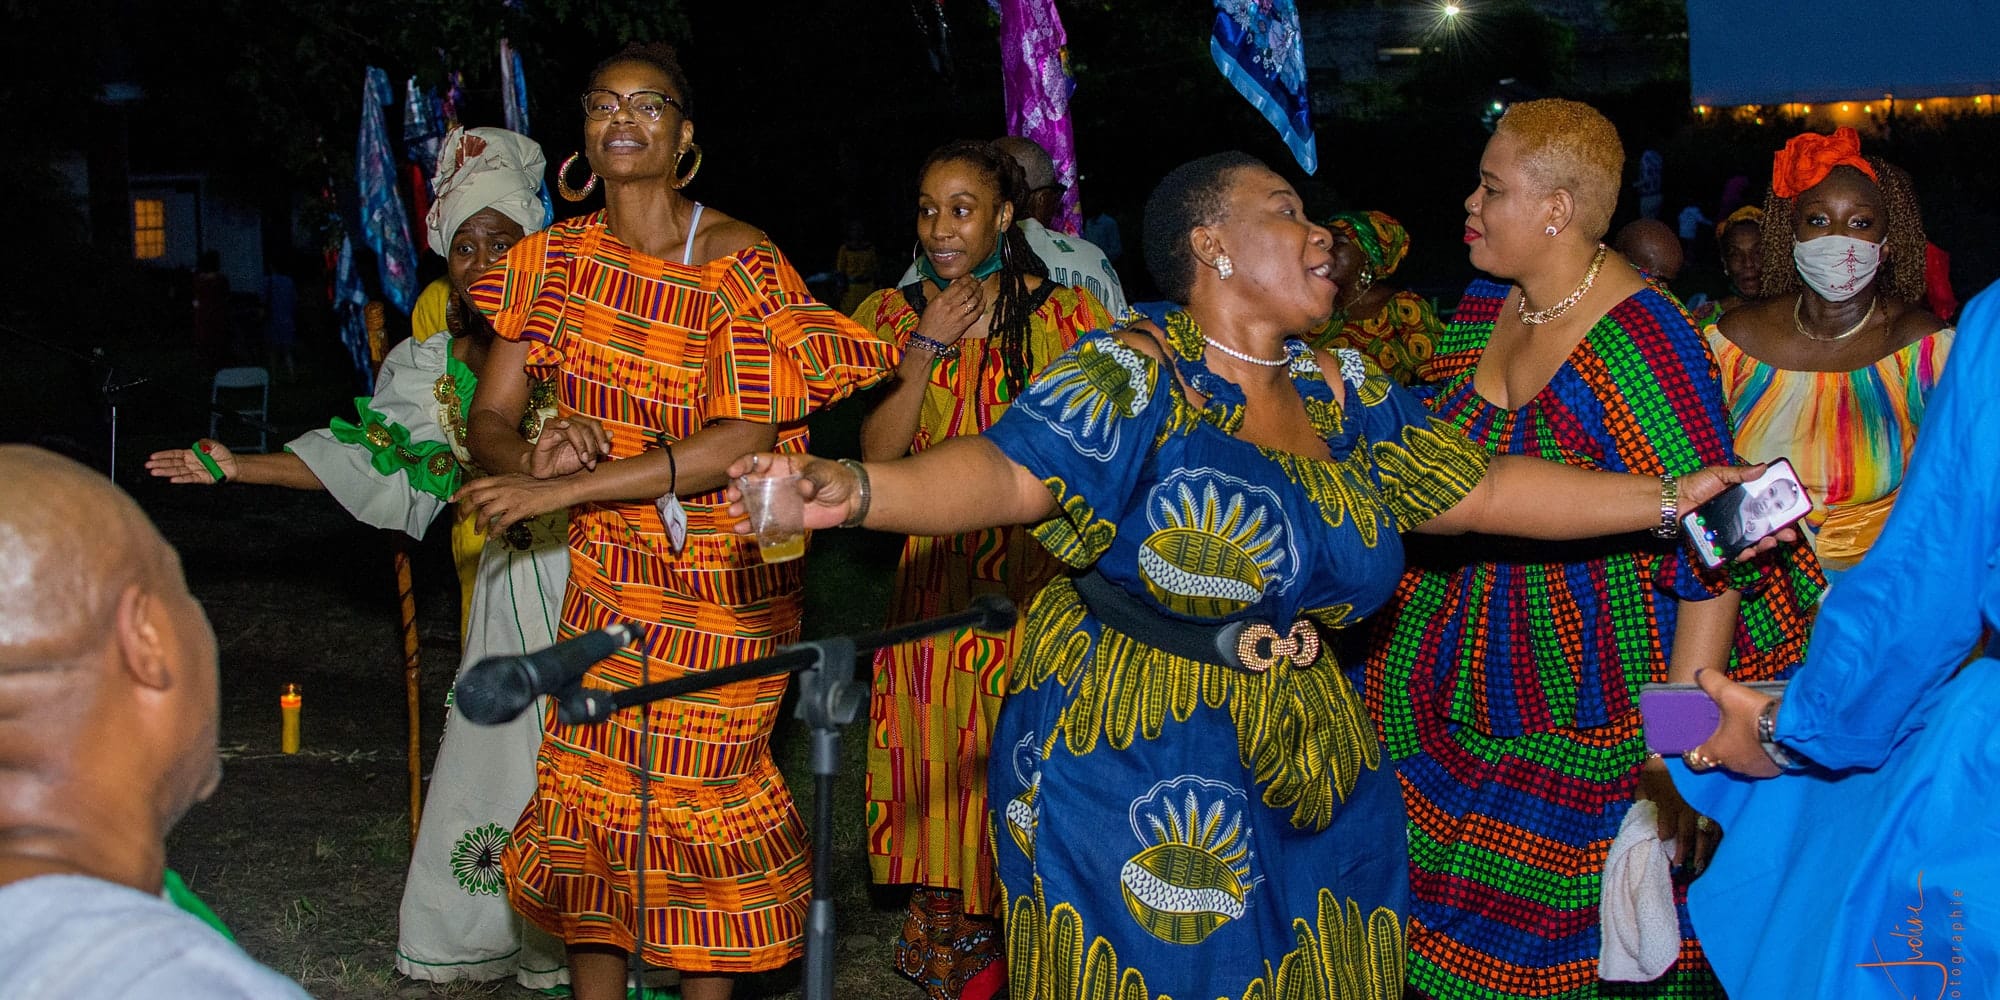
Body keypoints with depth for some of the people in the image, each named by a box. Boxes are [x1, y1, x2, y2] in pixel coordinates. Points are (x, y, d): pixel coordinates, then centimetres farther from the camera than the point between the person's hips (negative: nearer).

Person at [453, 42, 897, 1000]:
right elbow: (488, 421, 3)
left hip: (724, 582, -4)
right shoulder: (556, 257, 1)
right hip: (607, 571, 4)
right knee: (589, 787, 4)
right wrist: (533, 455, -22)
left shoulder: (740, 265, -14)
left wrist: (564, 488, -24)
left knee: (702, 789, 2)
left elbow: (743, 442, -23)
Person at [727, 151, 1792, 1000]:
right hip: (1131, 774, -6)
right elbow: (1007, 470, -24)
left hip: (1302, 773, 6)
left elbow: (1482, 490, 10)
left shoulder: (1342, 393, 8)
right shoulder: (1134, 375, -12)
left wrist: (1673, 499, 6)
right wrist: (855, 488, -43)